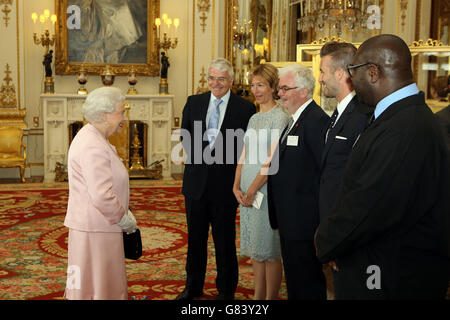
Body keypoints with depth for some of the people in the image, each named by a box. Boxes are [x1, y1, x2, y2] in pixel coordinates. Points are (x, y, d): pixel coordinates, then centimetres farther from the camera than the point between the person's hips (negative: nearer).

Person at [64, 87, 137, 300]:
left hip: (98, 226, 10)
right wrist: (125, 219, -13)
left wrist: (125, 213, 14)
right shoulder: (93, 146, -22)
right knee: (97, 289, 0)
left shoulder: (93, 138, 12)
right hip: (95, 229, -10)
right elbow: (102, 196, -27)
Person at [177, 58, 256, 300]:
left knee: (224, 239, 8)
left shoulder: (245, 108, -4)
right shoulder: (194, 102, 7)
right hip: (196, 180, 4)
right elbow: (186, 138, 9)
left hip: (225, 183, -3)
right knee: (195, 237, 14)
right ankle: (193, 287, 29)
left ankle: (226, 290, 23)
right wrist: (202, 157, -5)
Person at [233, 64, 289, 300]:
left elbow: (272, 160, -16)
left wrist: (252, 190, -14)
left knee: (269, 250, 0)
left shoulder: (279, 117, -10)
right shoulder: (254, 118, 15)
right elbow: (244, 156, 13)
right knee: (255, 247, 14)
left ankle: (270, 298, 10)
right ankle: (258, 296, 24)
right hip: (248, 192, 8)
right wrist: (237, 186, 1)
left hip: (267, 191, -8)